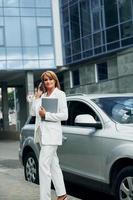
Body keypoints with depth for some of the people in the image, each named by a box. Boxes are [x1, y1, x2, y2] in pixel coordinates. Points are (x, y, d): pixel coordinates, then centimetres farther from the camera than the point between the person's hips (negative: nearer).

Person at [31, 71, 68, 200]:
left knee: (43, 165, -13)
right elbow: (37, 111, 5)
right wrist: (37, 98, 2)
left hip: (52, 134, -8)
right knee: (53, 165, 13)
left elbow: (64, 115, -11)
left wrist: (46, 115, -12)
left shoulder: (60, 94, -3)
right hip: (43, 133, 8)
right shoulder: (43, 95, 17)